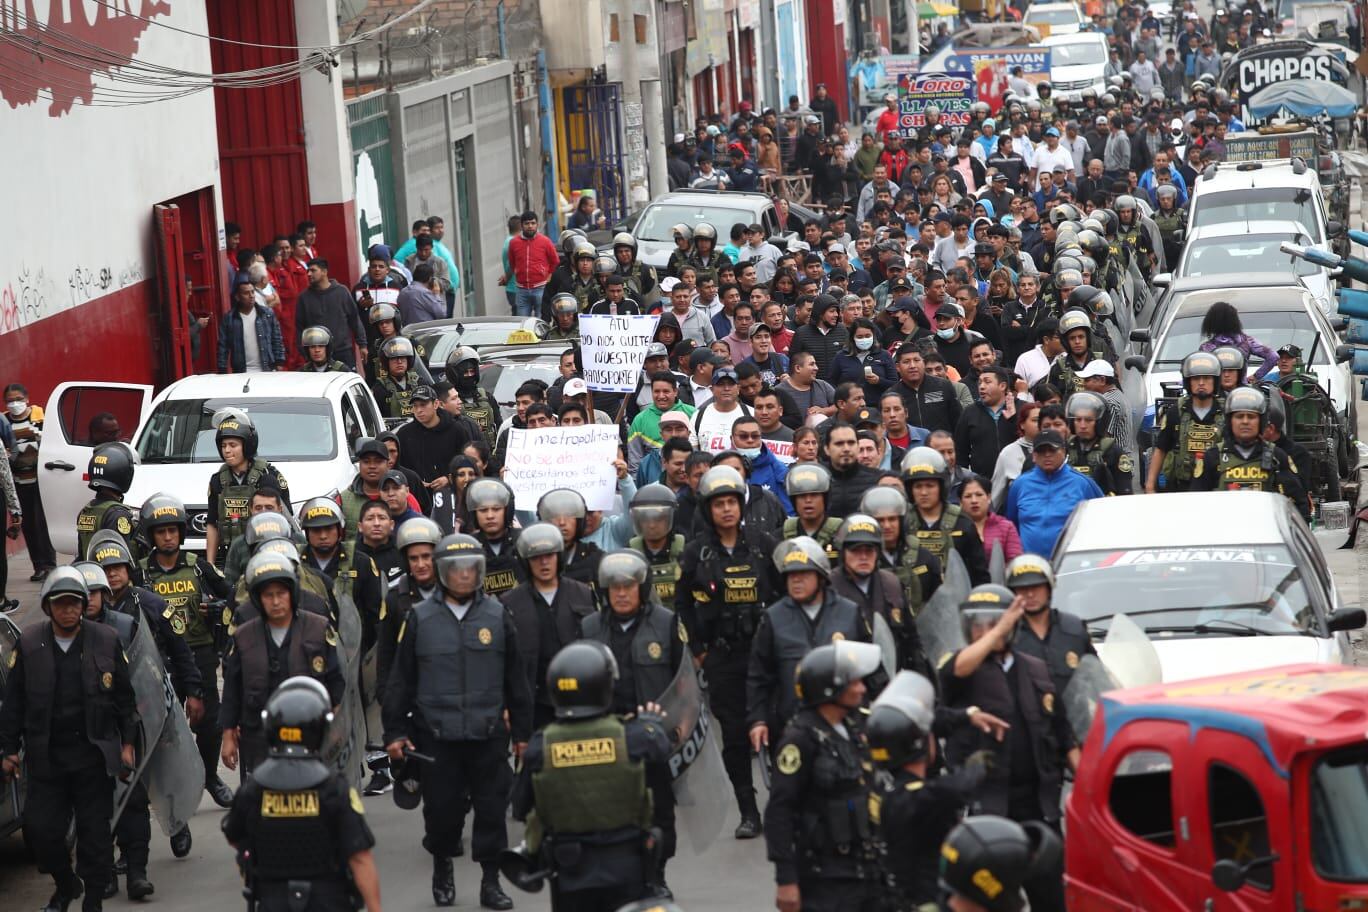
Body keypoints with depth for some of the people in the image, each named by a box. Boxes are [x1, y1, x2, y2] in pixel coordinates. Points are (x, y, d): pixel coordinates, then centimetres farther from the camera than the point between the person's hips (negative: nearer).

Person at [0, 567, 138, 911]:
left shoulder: (106, 640, 0)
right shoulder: (29, 644, 1)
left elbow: (125, 697, 6)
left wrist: (128, 743, 4)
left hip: (94, 753, -1)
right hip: (46, 756, 1)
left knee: (95, 831, 3)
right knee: (40, 830, 2)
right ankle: (65, 883, 28)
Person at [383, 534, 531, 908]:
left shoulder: (497, 616, 3)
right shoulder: (420, 618, 0)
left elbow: (515, 678, 9)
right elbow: (400, 679, 5)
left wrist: (522, 731, 10)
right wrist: (395, 732, 4)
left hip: (488, 733, 1)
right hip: (436, 734, -1)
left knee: (492, 808, 3)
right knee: (441, 807, 6)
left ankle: (491, 880, 15)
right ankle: (442, 867, 28)